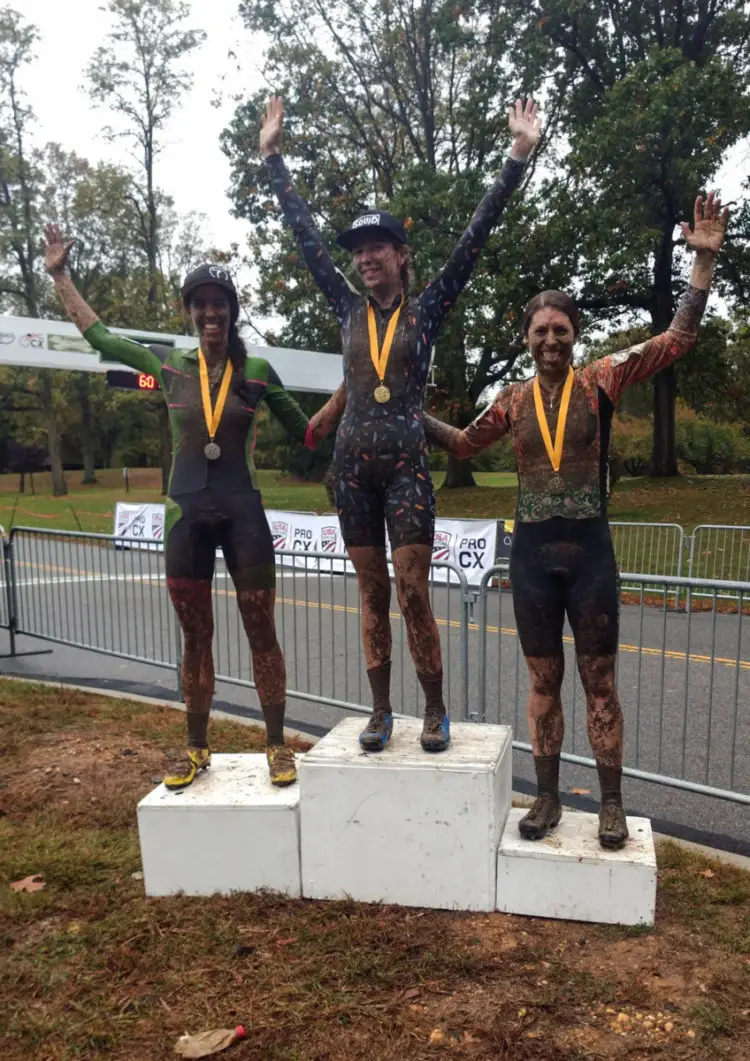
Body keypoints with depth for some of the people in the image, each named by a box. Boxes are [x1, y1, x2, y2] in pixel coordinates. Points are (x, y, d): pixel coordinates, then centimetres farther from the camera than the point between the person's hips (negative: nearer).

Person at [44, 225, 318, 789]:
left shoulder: (258, 372, 1)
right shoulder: (168, 363, 5)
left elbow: (306, 432, 11)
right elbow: (97, 335, 17)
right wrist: (60, 274, 20)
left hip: (243, 513, -1)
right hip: (186, 515, 2)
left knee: (262, 633, 3)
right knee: (196, 638, 10)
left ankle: (278, 746, 16)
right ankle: (197, 749, 25)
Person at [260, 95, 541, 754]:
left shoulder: (428, 309, 4)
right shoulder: (349, 309, 11)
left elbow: (475, 236, -1)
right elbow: (306, 236, 14)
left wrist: (520, 155, -5)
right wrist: (273, 156, 17)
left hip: (406, 465, -3)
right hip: (353, 465, 3)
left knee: (414, 594, -3)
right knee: (373, 594, 8)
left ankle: (436, 711, 12)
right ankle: (381, 711, 18)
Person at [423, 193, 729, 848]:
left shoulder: (602, 381, -1)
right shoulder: (512, 400, 6)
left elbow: (679, 339, -5)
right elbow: (463, 445, 21)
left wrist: (705, 259, -12)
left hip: (589, 549, -2)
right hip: (532, 552, 2)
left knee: (599, 680, 7)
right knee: (544, 680, 11)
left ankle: (612, 802, 22)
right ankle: (548, 797, 25)